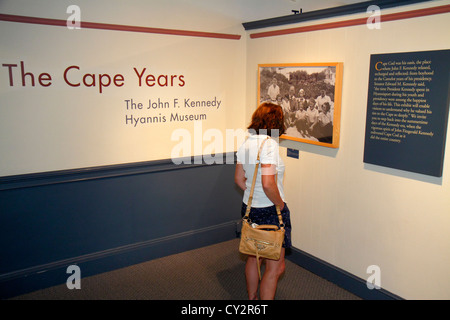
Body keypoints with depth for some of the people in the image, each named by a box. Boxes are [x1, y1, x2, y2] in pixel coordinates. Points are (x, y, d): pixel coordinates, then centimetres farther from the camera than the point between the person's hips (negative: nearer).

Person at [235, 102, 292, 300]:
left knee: (253, 258, 24)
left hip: (249, 208, 9)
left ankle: (252, 298, 41)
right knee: (275, 268, 4)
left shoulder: (246, 144, 3)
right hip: (270, 211, -9)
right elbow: (268, 184, -29)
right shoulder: (270, 144, -21)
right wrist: (281, 204, -14)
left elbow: (239, 179, 10)